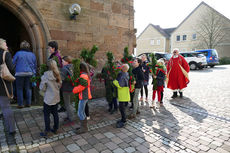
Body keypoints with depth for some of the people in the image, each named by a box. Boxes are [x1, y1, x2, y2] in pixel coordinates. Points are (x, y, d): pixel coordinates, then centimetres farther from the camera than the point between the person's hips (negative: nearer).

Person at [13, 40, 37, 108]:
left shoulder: (18, 53, -6)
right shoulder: (32, 54, 6)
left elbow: (13, 63, -2)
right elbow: (35, 65, 12)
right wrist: (34, 73, 20)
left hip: (20, 73, -3)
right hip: (29, 73, 3)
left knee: (19, 89, 6)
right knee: (28, 88, 9)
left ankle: (20, 104, 9)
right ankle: (28, 103, 13)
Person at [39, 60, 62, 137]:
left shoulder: (45, 75, -19)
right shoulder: (58, 75, -3)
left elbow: (42, 88, -13)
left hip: (48, 99, -5)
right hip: (56, 98, 6)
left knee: (46, 114, 8)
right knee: (55, 113, 16)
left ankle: (48, 131, 17)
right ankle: (55, 129, 27)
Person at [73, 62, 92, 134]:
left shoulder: (83, 75, -18)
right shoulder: (86, 75, 15)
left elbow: (82, 86, -25)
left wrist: (74, 90, -10)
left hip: (83, 96, -10)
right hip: (84, 96, 10)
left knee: (80, 113, -2)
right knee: (82, 112, 19)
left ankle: (84, 128, 9)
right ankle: (83, 126, 30)